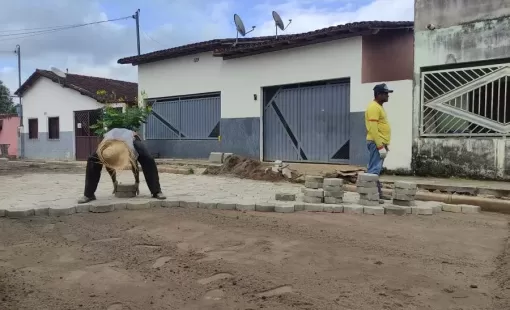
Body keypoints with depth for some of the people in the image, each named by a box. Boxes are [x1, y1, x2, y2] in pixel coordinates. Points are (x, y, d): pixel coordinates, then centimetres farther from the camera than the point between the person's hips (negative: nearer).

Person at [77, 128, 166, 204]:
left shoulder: (131, 148, -44)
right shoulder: (103, 149, -37)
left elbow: (134, 164, -23)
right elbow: (108, 164, -15)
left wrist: (137, 182, -9)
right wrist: (114, 181, -3)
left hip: (132, 137, -2)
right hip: (112, 139, 2)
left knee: (148, 160, -27)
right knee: (92, 160, -18)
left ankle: (156, 192, -21)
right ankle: (88, 195, -10)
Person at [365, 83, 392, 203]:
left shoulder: (379, 107, 19)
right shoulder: (374, 107, -13)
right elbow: (373, 129, -21)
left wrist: (385, 144, 21)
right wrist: (380, 146, -23)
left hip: (380, 143, 11)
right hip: (376, 143, -11)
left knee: (375, 170, 13)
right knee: (374, 170, -10)